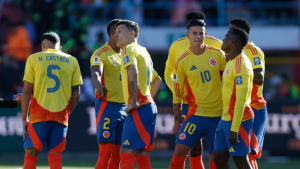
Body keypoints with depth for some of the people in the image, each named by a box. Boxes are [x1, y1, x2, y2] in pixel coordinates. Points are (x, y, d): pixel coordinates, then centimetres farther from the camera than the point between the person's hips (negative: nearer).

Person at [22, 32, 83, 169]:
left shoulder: (33, 59, 4)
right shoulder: (72, 61, 9)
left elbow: (26, 91, 0)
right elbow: (76, 93, 7)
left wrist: (24, 118, 4)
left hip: (39, 115, -2)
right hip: (61, 116, 2)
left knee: (30, 155, 3)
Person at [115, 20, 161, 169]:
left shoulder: (129, 49, -8)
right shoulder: (143, 51, 21)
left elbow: (133, 72, -27)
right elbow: (155, 79, 30)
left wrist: (134, 102, -24)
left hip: (139, 110, -9)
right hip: (149, 106, 9)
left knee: (126, 153, -12)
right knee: (141, 155, 12)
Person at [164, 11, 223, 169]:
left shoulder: (216, 44, -3)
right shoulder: (177, 46, 3)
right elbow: (168, 74, 15)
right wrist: (177, 91, -1)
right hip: (188, 103, 2)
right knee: (194, 149, 4)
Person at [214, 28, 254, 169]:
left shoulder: (241, 65, -18)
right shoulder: (231, 62, 13)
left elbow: (241, 100, -23)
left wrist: (234, 129, -25)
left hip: (237, 120, -10)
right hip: (226, 118, 10)